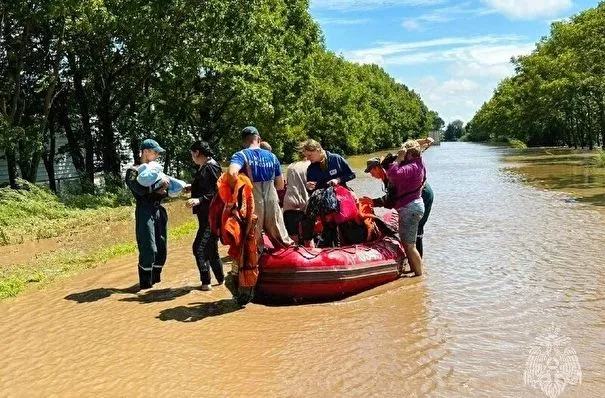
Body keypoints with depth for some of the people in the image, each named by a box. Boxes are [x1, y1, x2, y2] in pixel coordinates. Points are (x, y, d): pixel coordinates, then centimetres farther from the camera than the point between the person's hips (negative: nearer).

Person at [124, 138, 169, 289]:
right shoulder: (133, 170, -6)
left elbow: (163, 189, 19)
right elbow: (141, 190, -22)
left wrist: (163, 190, -4)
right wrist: (160, 182, -14)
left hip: (159, 210, 7)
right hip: (145, 211, -7)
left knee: (161, 247, 11)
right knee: (149, 249, -9)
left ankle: (156, 278, 25)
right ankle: (145, 283, 1)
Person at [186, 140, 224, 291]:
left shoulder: (211, 167, -15)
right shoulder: (203, 168, 13)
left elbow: (217, 192, -21)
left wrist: (199, 200, -28)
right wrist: (192, 188, 27)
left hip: (211, 216, -10)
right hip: (206, 216, 10)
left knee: (199, 248, -12)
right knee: (210, 249, 18)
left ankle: (206, 283, -5)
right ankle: (221, 279, 29)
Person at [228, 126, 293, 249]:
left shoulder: (241, 155, -5)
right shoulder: (271, 156, 8)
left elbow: (232, 173, -27)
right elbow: (280, 185, 13)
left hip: (253, 204, -3)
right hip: (272, 202, 3)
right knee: (282, 240, 16)